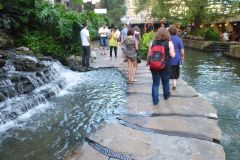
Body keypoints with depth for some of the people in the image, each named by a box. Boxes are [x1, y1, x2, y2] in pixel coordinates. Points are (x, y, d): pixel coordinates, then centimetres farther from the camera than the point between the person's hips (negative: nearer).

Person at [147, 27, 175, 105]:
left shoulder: (153, 42, -1)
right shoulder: (169, 43, -7)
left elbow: (149, 55, 0)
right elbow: (172, 55, -11)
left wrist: (148, 62, 16)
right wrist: (173, 52, 10)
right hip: (165, 66, -1)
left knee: (155, 83, 9)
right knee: (165, 82, 20)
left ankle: (155, 100, 11)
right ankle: (166, 95, 42)